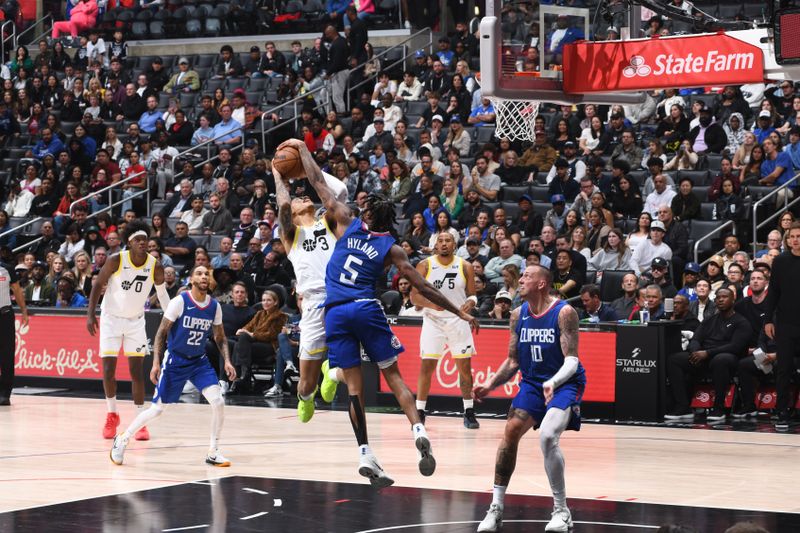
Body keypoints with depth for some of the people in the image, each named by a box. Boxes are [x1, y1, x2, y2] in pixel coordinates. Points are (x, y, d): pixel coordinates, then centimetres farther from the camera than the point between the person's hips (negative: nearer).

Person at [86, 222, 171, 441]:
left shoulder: (155, 266, -12)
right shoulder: (116, 260, -18)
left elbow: (162, 294, 5)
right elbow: (98, 285, -7)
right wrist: (91, 314, -15)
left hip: (136, 320, 1)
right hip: (111, 318, -1)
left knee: (137, 371, -4)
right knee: (108, 370, -2)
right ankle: (112, 415, 17)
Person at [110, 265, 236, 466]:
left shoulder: (215, 306, -2)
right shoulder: (180, 301, -15)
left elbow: (220, 337, 10)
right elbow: (161, 333, -11)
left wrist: (227, 361, -5)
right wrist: (156, 362, -19)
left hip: (199, 361, 4)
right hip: (175, 360, -4)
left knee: (218, 402, -14)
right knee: (157, 409, -1)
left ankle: (212, 453, -1)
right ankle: (121, 440, 20)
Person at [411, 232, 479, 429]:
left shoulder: (465, 267, 1)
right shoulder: (425, 266, -3)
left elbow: (472, 294, 7)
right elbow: (414, 296, -3)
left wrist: (470, 303, -16)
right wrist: (431, 304, -22)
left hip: (458, 320, 1)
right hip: (433, 321, -1)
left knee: (465, 366, 2)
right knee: (427, 365, -5)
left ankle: (469, 412, 12)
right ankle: (419, 412, 3)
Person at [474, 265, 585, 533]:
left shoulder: (564, 313, -16)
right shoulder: (518, 314, 3)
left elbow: (571, 361, -20)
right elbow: (513, 360, 12)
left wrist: (552, 383, -38)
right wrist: (491, 385, -2)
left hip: (565, 383, -6)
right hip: (533, 382, 7)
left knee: (547, 437, -26)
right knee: (510, 433, -4)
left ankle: (561, 510, -11)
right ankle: (496, 507, 9)